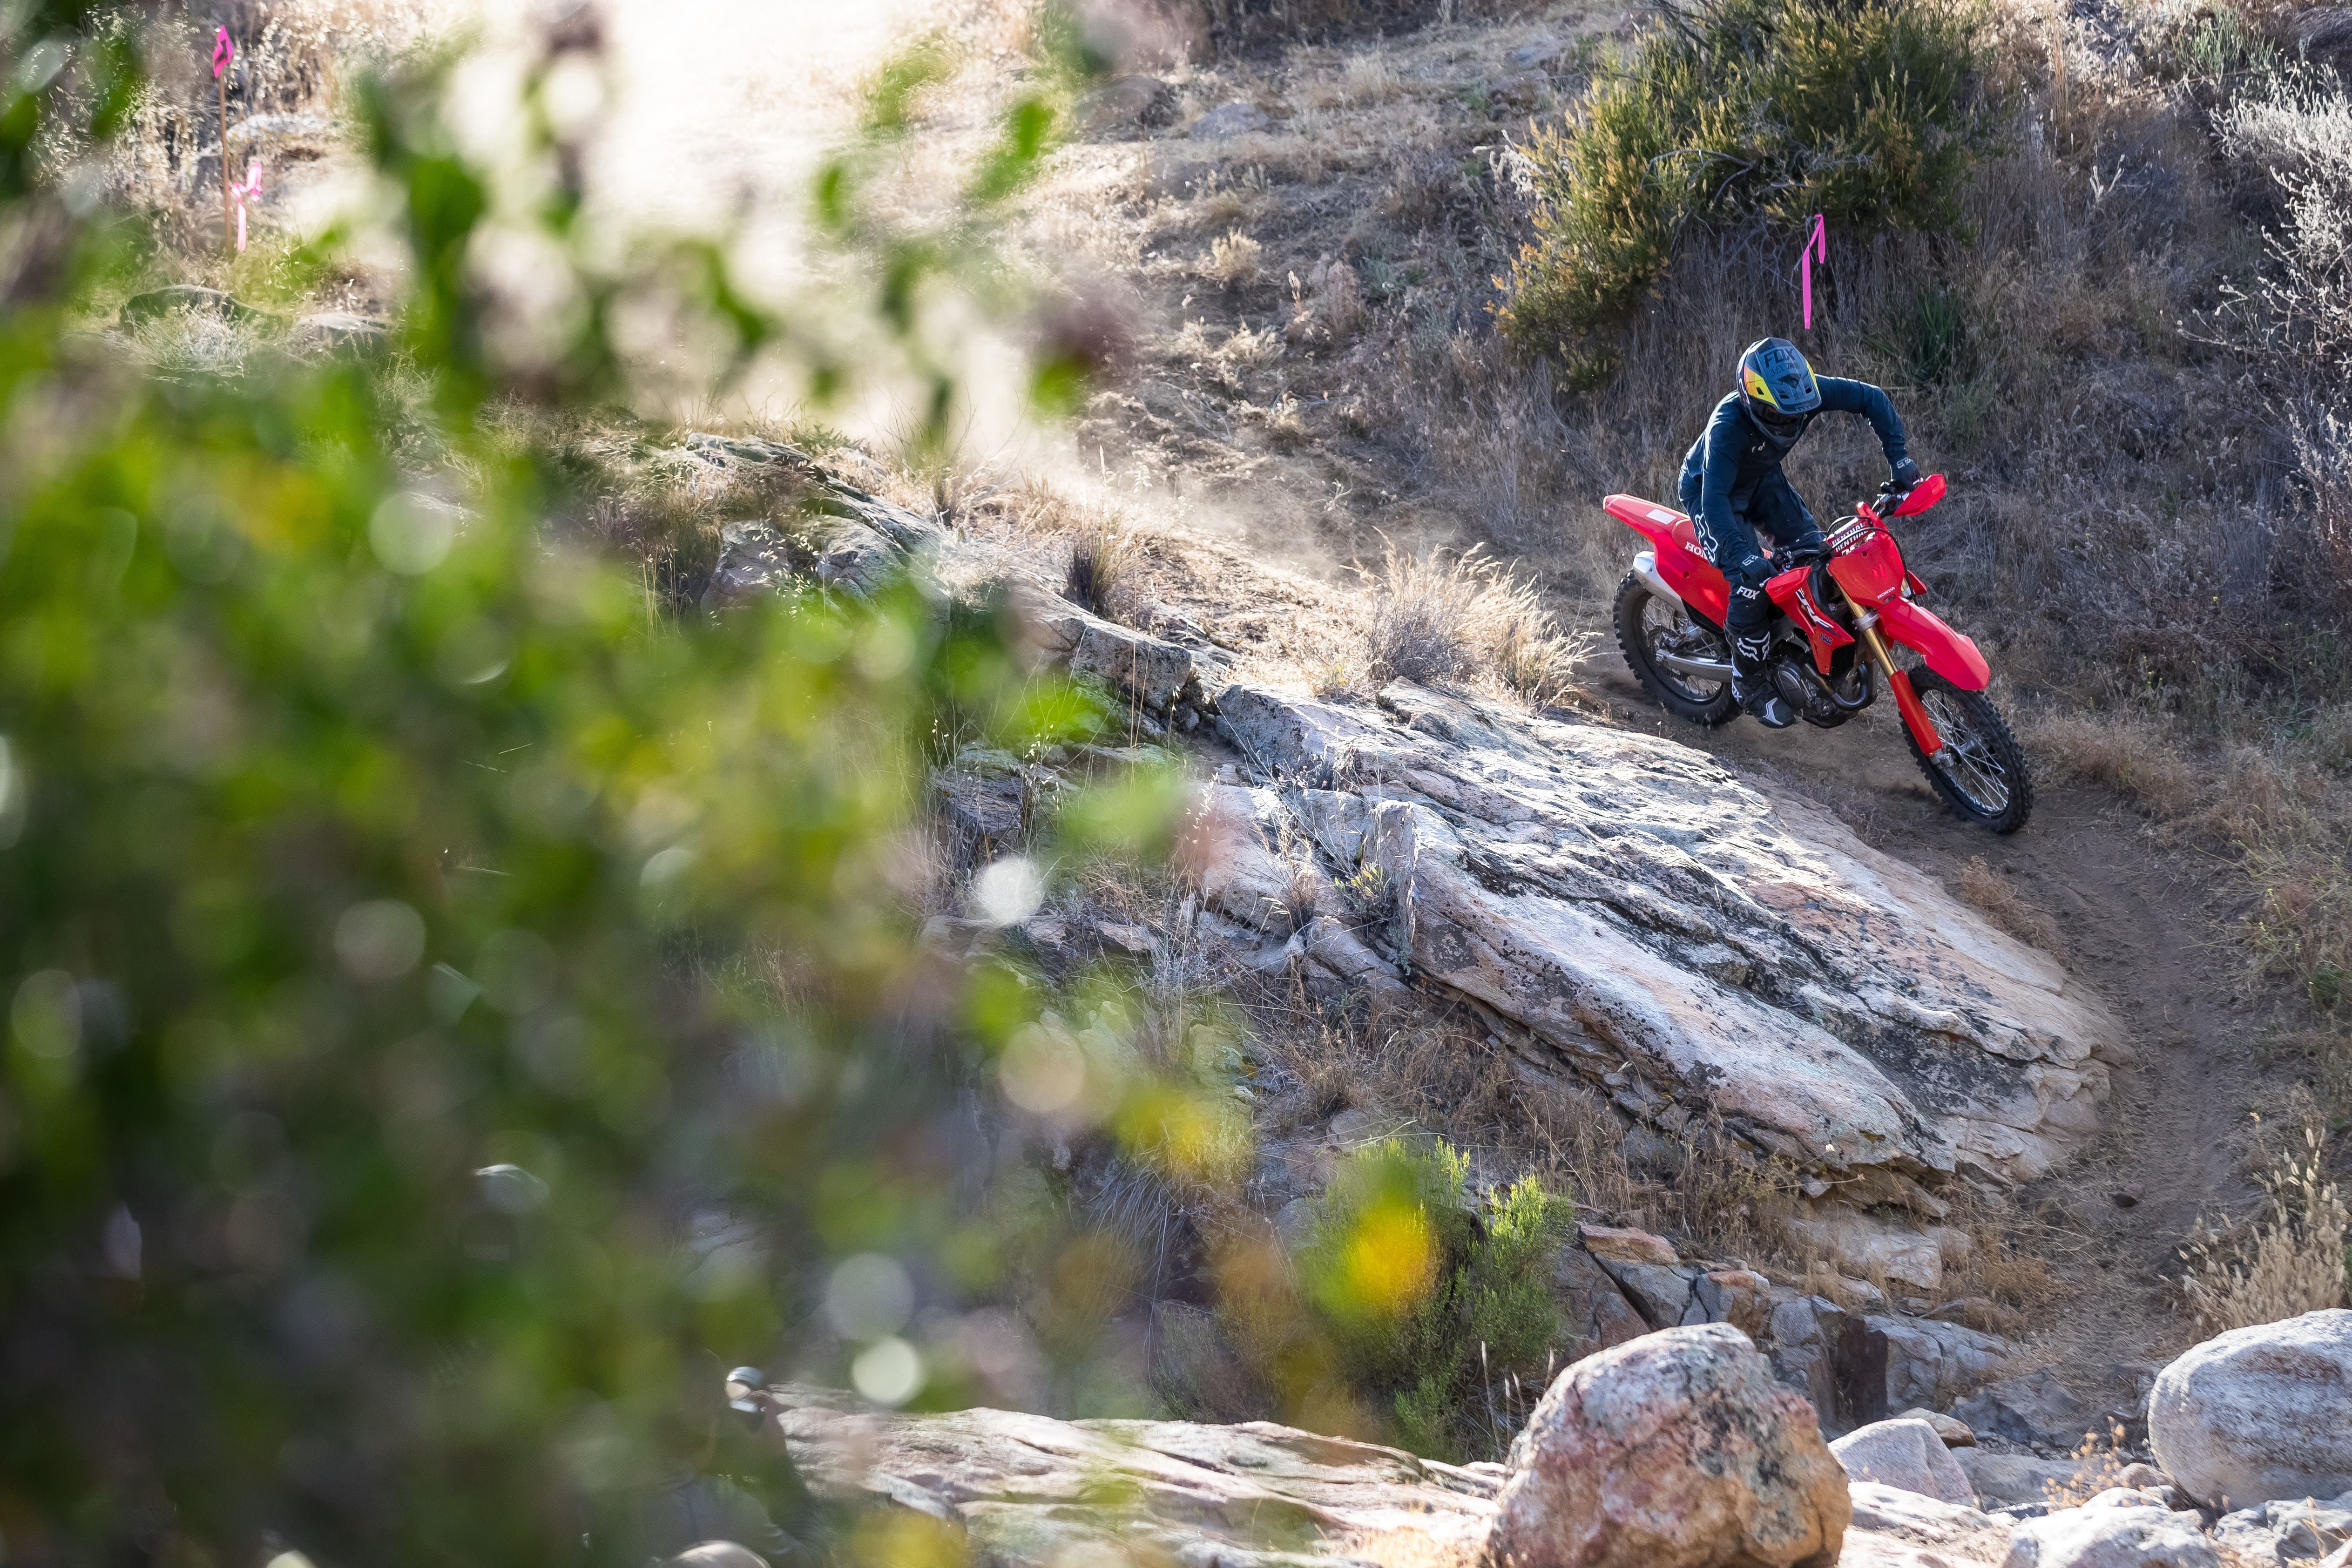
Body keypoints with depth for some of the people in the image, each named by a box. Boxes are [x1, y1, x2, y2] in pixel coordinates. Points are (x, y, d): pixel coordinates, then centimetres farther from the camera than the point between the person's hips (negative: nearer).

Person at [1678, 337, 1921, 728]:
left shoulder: (1804, 392, -27)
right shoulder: (1728, 426, -41)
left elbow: (1870, 398, -17)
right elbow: (1714, 499, -47)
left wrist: (1899, 456, -25)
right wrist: (1743, 556, -58)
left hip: (1763, 479, 6)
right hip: (1709, 489, -6)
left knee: (1811, 553, -11)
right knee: (1752, 583, -19)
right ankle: (1750, 683, -2)